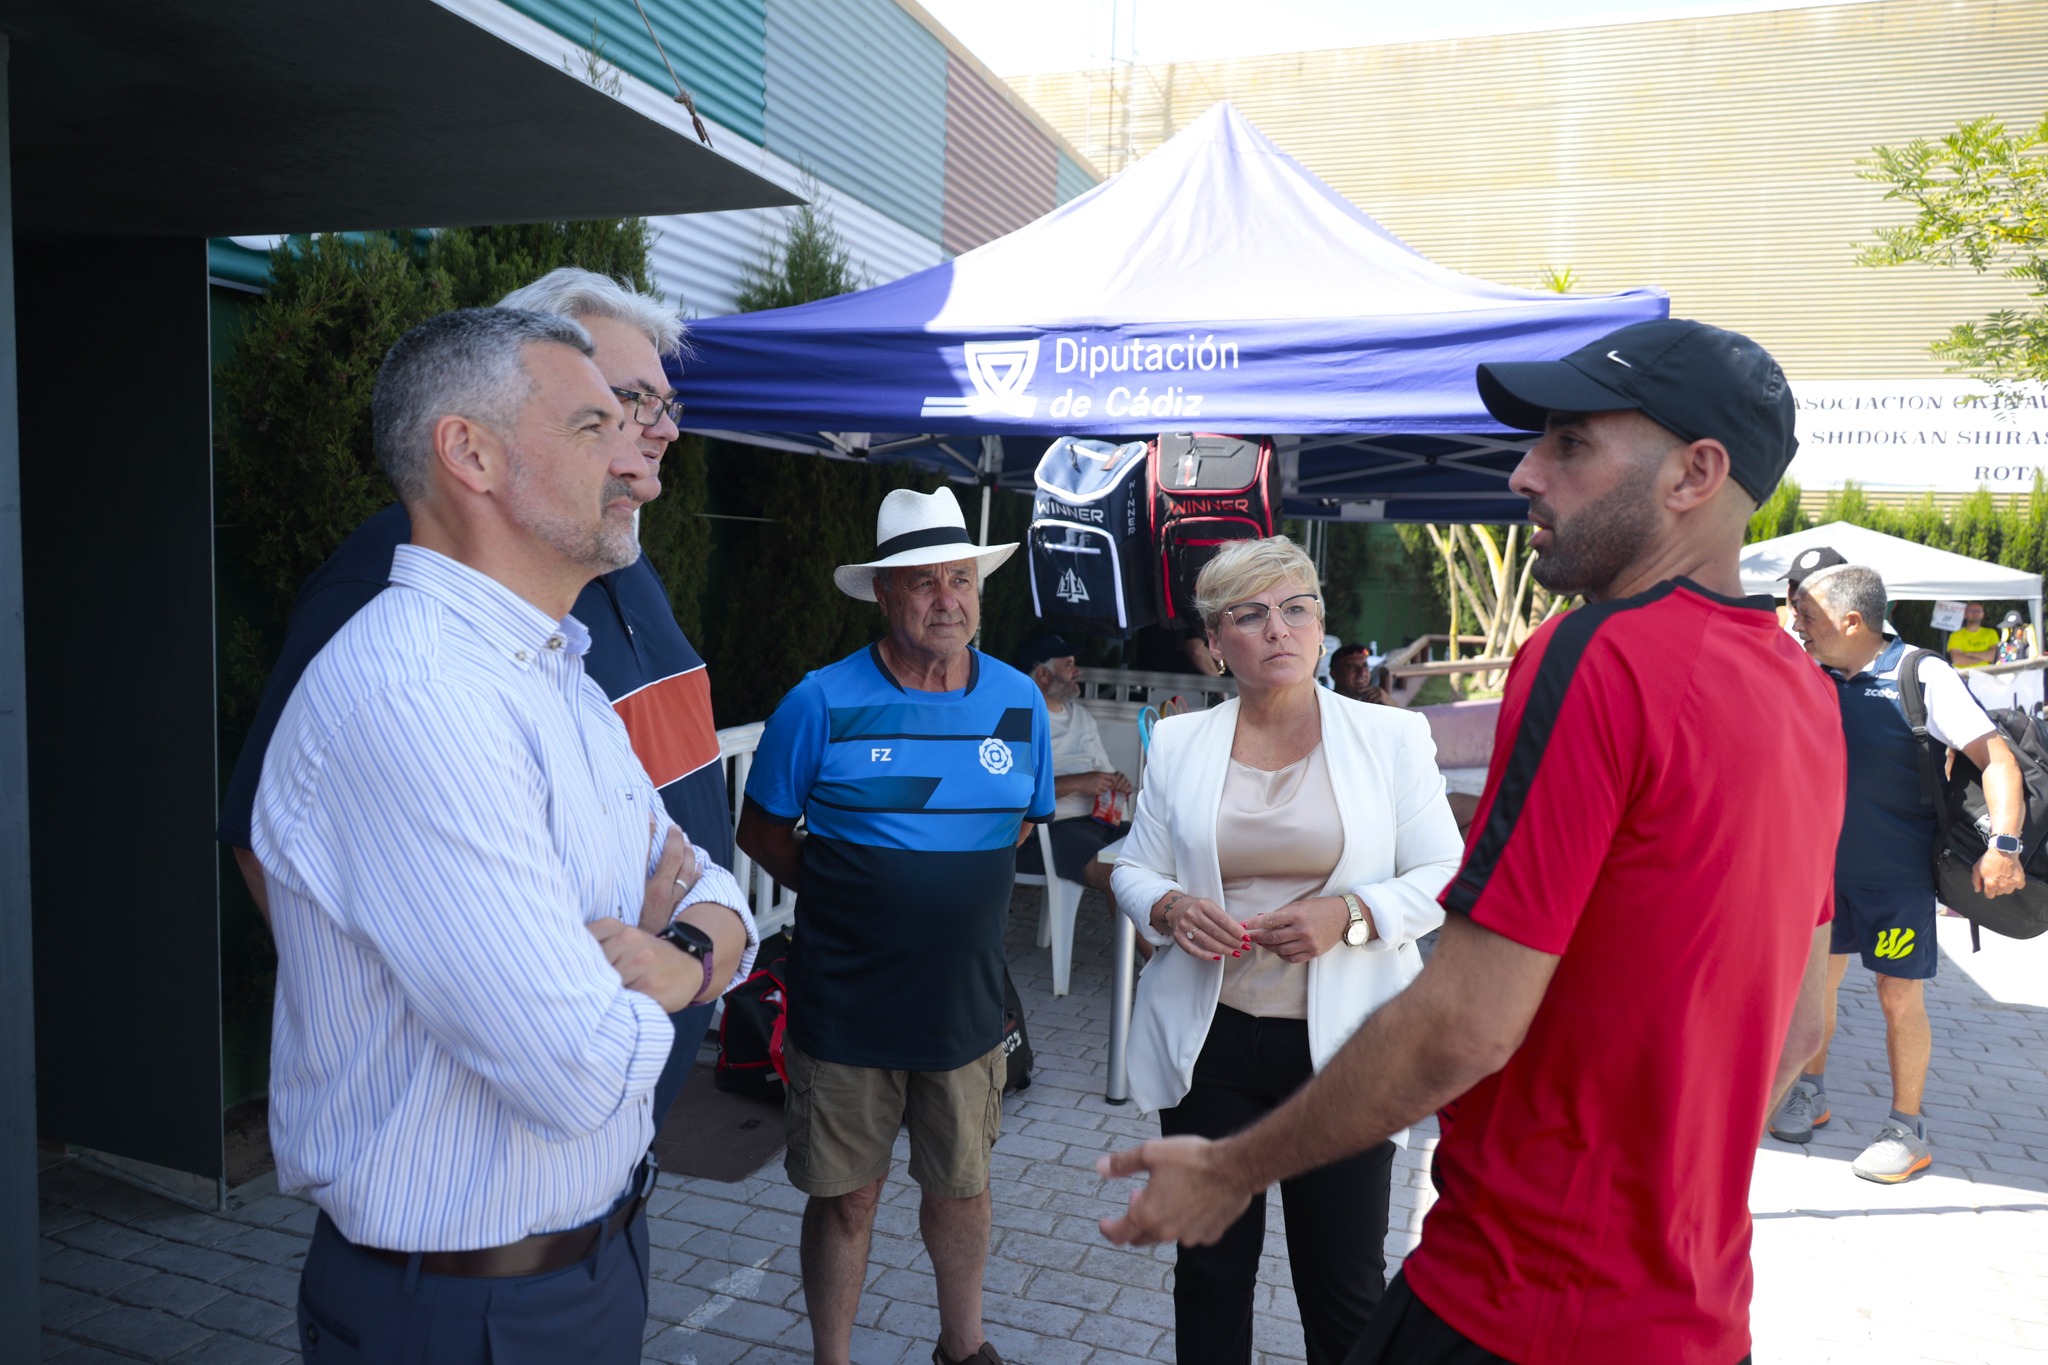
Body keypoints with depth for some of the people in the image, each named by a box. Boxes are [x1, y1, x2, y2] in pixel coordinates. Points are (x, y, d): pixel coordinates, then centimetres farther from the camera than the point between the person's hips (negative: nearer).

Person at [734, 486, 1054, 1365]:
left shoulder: (1020, 703, -1)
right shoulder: (822, 703, -10)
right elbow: (760, 830, 1)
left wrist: (952, 891, 6)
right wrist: (842, 896, -2)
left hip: (965, 1002, 3)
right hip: (844, 1007, -2)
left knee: (960, 1189, 18)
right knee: (845, 1198, 11)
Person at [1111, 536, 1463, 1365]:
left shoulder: (1392, 737, 0)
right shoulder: (1177, 743, 6)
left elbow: (1443, 879, -1)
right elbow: (1135, 872, 11)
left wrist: (1351, 914, -18)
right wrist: (1168, 907, -11)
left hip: (1340, 1046, -2)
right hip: (1208, 1040, 2)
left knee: (1346, 1282, 7)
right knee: (1210, 1268, 14)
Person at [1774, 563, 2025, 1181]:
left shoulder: (1923, 677, -15)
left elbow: (1997, 757, -18)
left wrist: (2004, 843, -27)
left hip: (1897, 873, -5)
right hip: (1827, 864, 5)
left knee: (1899, 996, 3)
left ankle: (1908, 1129, 19)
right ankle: (1810, 1094, 31)